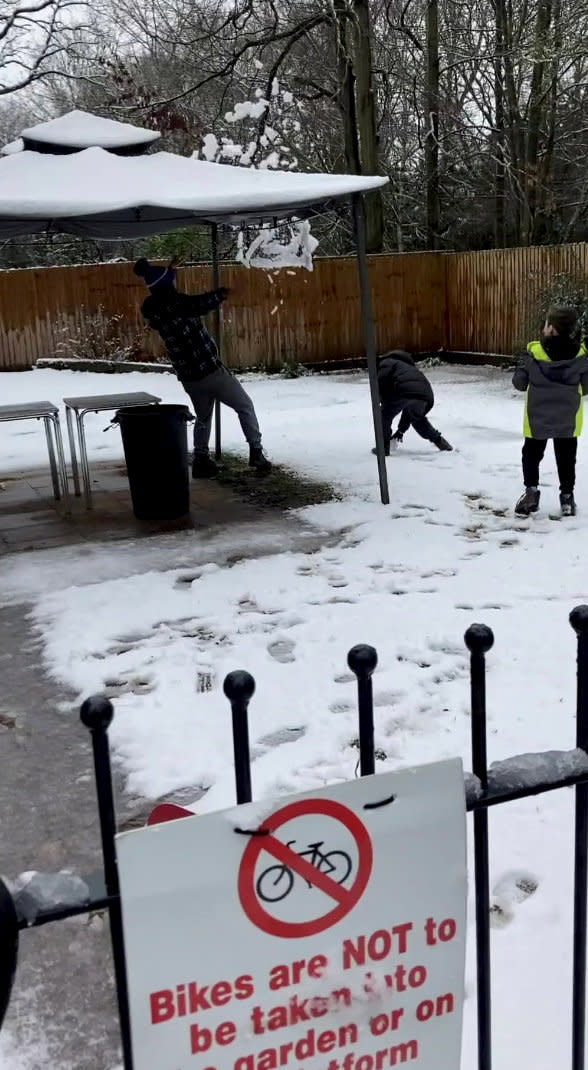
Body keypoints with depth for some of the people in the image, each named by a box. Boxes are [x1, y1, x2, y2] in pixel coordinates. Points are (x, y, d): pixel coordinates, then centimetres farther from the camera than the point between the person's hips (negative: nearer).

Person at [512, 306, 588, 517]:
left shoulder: (534, 353, -15)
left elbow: (519, 382, -7)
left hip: (537, 418, -1)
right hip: (568, 420, 2)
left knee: (532, 455, 17)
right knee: (566, 458, 14)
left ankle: (531, 491, 8)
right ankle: (567, 497, 17)